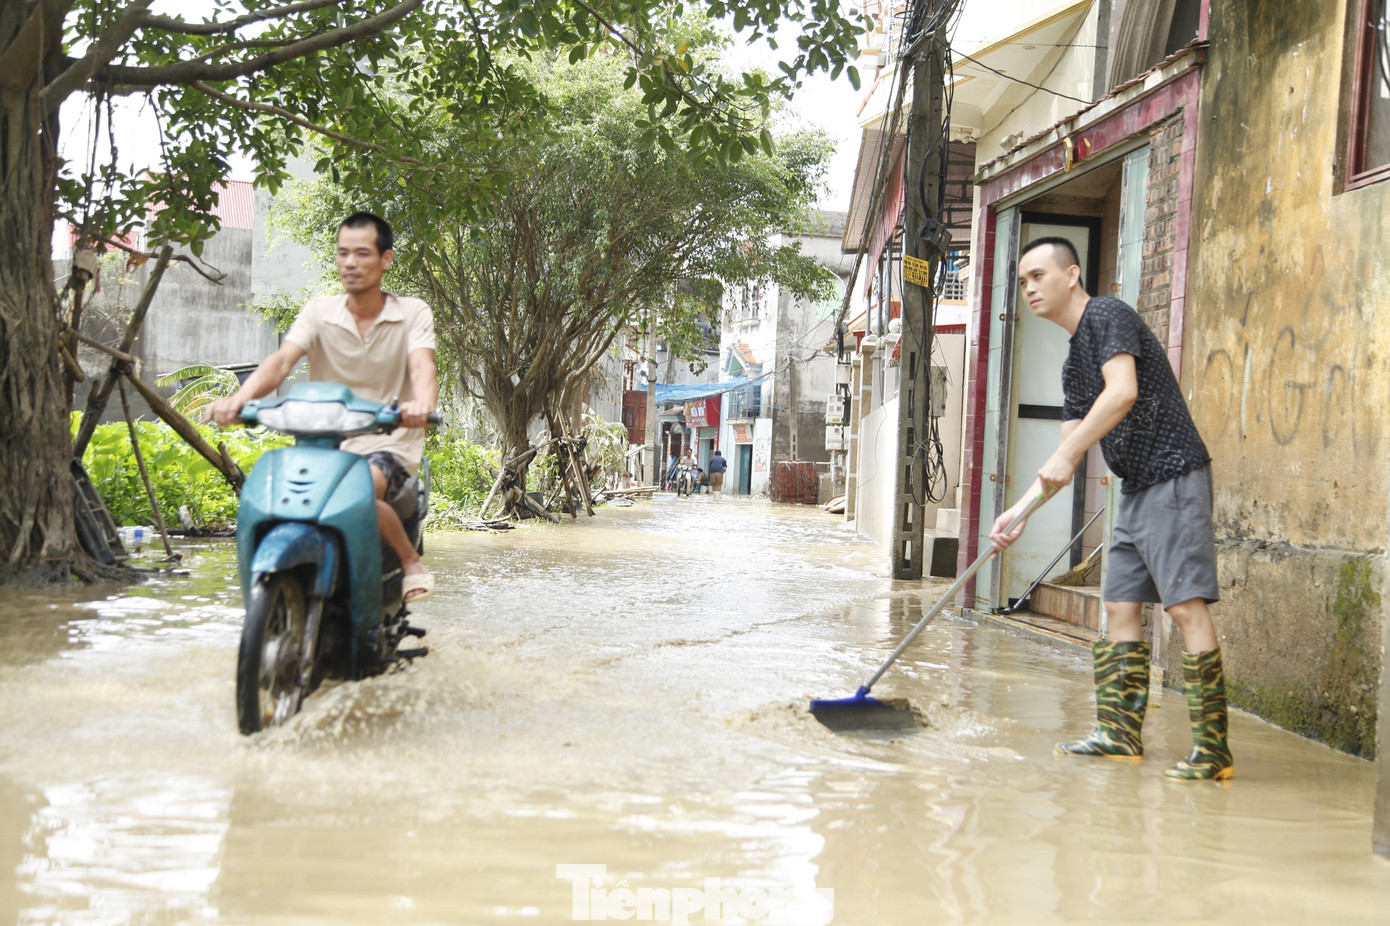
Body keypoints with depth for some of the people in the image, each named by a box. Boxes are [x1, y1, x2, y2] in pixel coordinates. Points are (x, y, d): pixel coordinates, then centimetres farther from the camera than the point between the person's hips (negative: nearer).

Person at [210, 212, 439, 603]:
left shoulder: (412, 313, -1)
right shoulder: (320, 312, 3)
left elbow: (422, 366, -20)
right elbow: (281, 361, -12)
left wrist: (421, 405, -46)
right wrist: (240, 397, -34)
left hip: (391, 443, -3)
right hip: (327, 442, 3)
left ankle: (412, 563, -9)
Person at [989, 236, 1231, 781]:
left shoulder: (1108, 316, -7)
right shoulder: (1074, 363, 20)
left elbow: (1123, 391, -24)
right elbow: (1066, 458, 18)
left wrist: (1067, 453, -22)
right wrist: (1019, 512, 11)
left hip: (1174, 476, -10)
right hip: (1137, 489, 10)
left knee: (1186, 605, -13)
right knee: (1121, 605, 10)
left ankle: (1213, 749, -12)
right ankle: (1119, 732, 17)